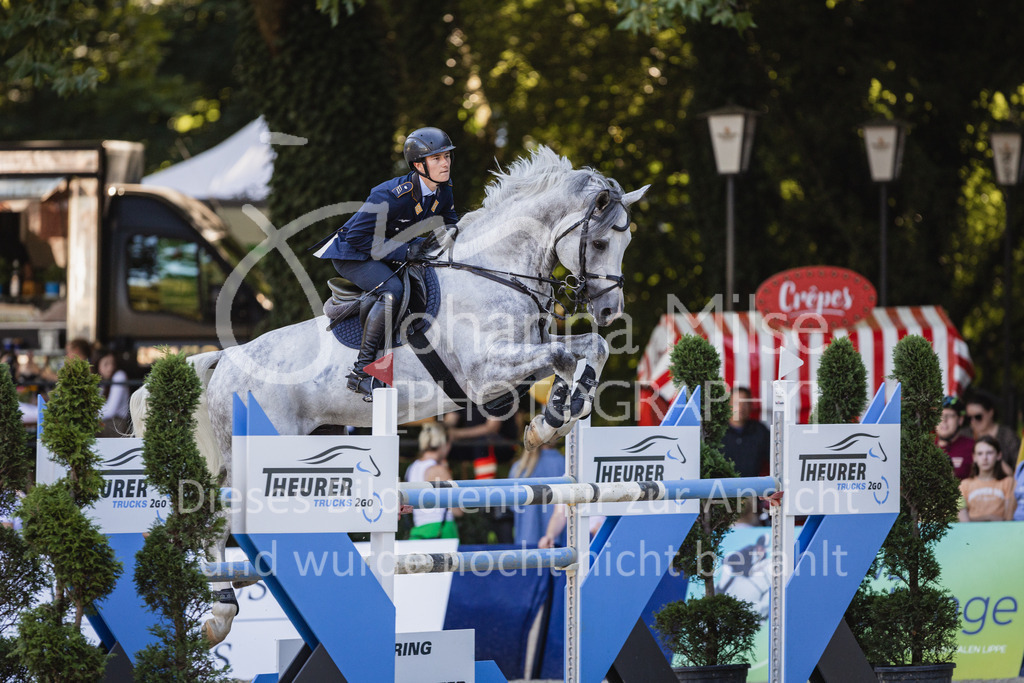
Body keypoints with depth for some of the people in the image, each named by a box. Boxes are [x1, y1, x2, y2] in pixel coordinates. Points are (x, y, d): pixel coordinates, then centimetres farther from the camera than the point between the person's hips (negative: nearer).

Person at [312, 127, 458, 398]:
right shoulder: (390, 196, -31)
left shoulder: (443, 191, -7)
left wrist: (450, 232, -13)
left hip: (392, 251, 9)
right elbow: (359, 237, -28)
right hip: (352, 254, -9)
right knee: (392, 290, -32)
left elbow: (448, 220, 13)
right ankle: (361, 372, -30)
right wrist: (405, 250, -31)